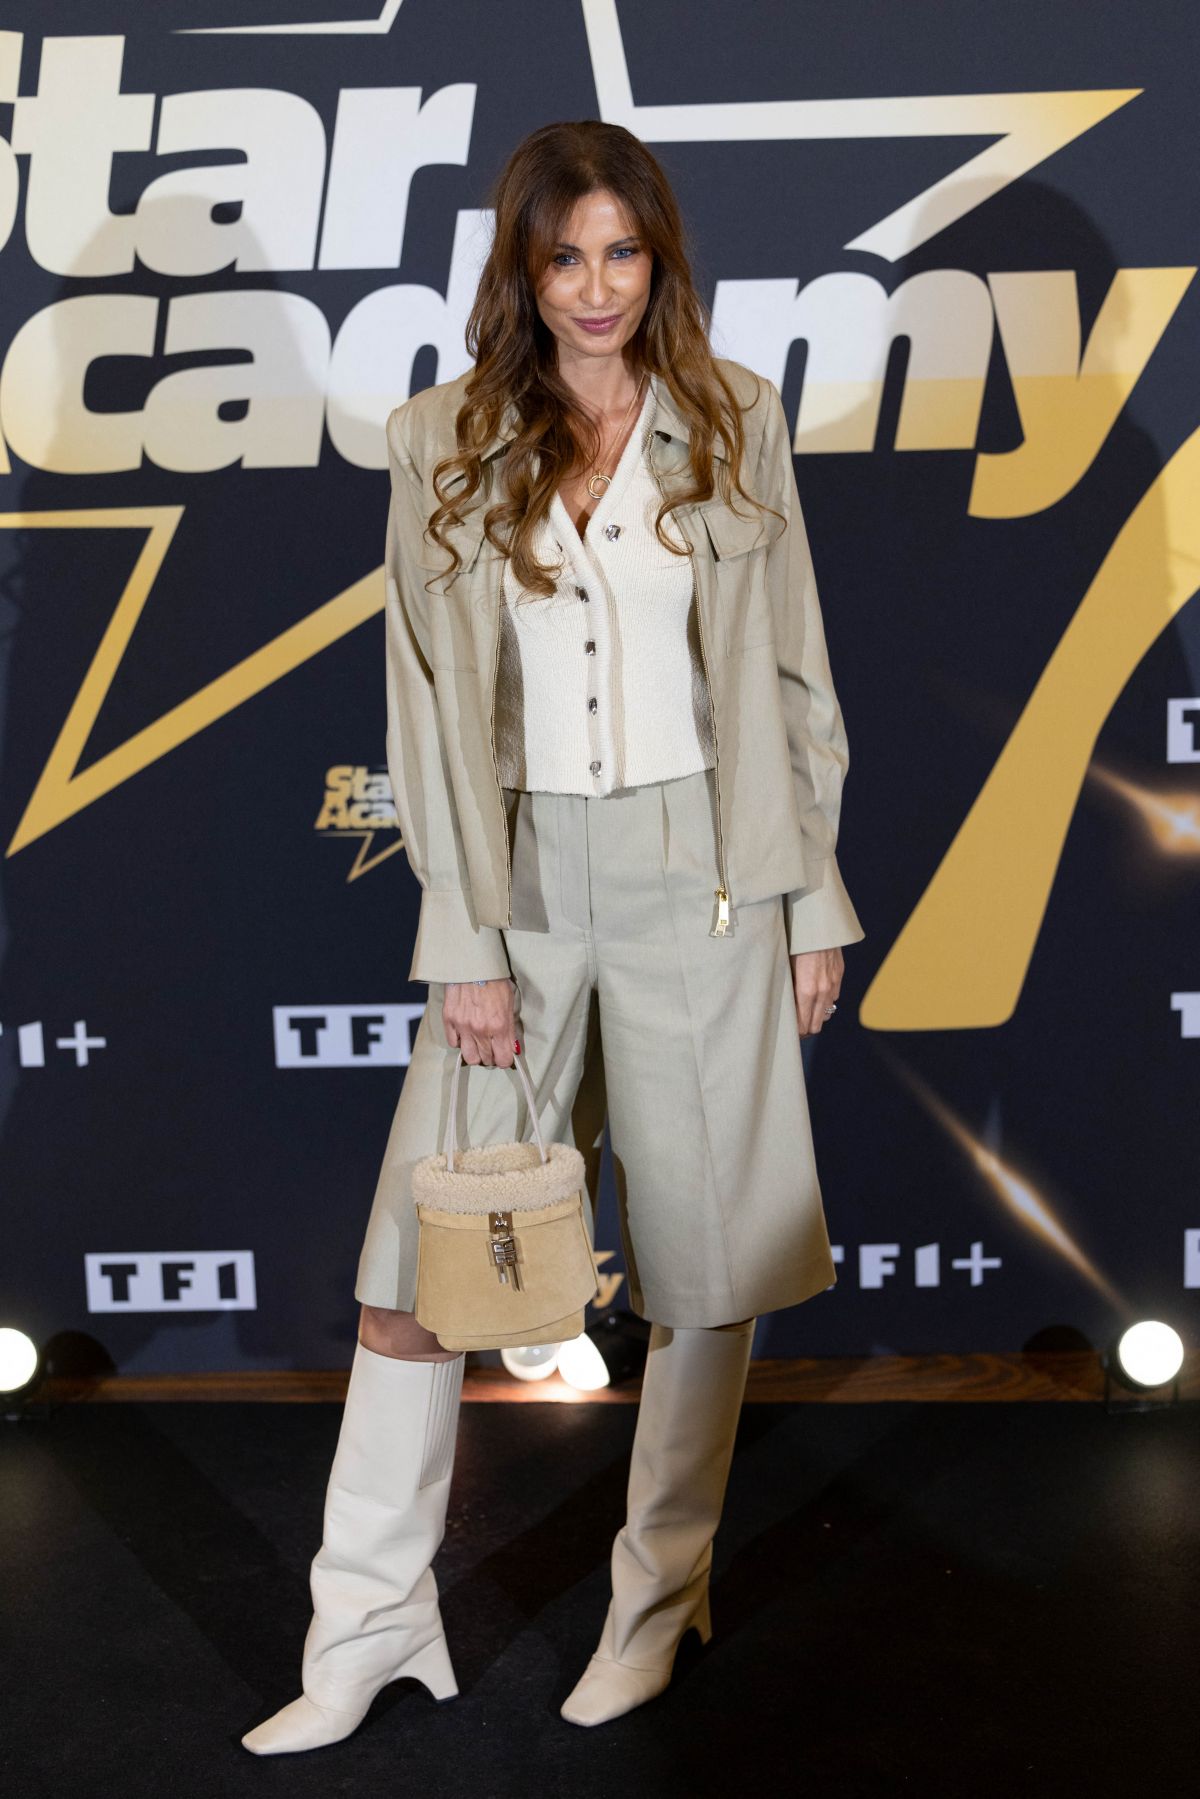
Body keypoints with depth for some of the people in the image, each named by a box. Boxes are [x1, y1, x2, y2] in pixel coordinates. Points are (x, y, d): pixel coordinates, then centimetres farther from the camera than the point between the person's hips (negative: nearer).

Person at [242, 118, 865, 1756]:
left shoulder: (736, 422, 3)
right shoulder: (444, 443, 2)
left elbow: (791, 674, 5)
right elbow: (433, 698, -1)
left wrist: (816, 897, 3)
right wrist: (464, 938, -6)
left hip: (701, 872, 0)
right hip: (523, 871, 1)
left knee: (707, 1250, 7)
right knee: (418, 1245, 1)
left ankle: (663, 1592, 27)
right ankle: (374, 1623, 16)